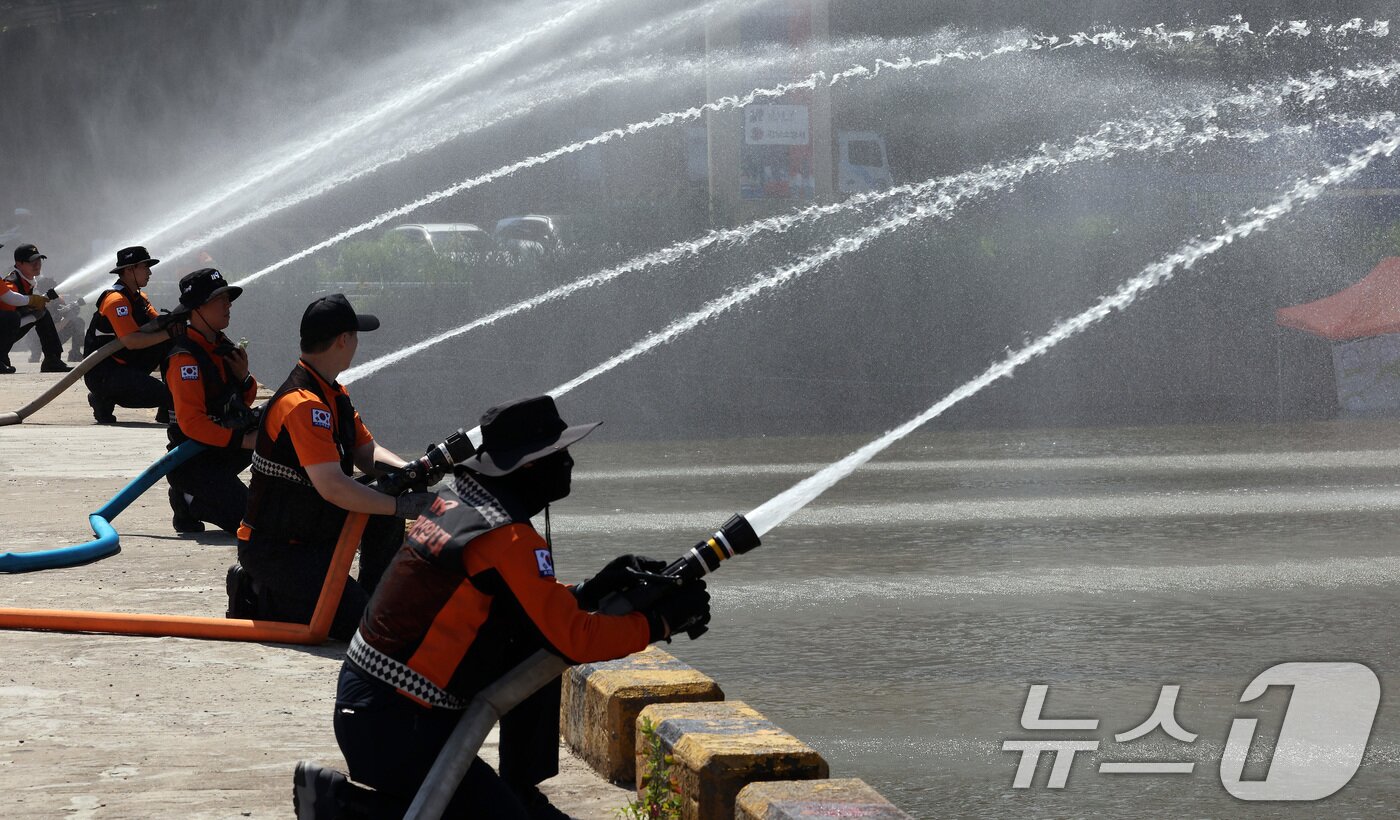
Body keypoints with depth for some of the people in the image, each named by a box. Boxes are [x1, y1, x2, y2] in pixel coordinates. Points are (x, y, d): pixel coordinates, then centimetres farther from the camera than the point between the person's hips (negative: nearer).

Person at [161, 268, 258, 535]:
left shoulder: (221, 346, 8)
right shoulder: (184, 358, -20)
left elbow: (244, 400, 17)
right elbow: (191, 423, -27)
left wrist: (243, 377, -5)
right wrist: (243, 441, -27)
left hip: (225, 452, 9)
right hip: (193, 461, -9)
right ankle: (189, 501, 3)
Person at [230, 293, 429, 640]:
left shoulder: (335, 396, 10)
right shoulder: (304, 403, -24)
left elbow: (367, 453, 12)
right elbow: (332, 487, -30)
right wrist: (402, 506, -25)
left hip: (314, 531, 10)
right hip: (273, 548, -10)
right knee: (358, 623, -18)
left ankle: (373, 598, 8)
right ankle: (257, 596, -3)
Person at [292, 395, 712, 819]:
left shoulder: (454, 499, 7)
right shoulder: (507, 538, -19)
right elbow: (573, 638, -18)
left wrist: (592, 590, 5)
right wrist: (663, 619, -7)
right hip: (388, 726, -9)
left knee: (537, 650, 11)